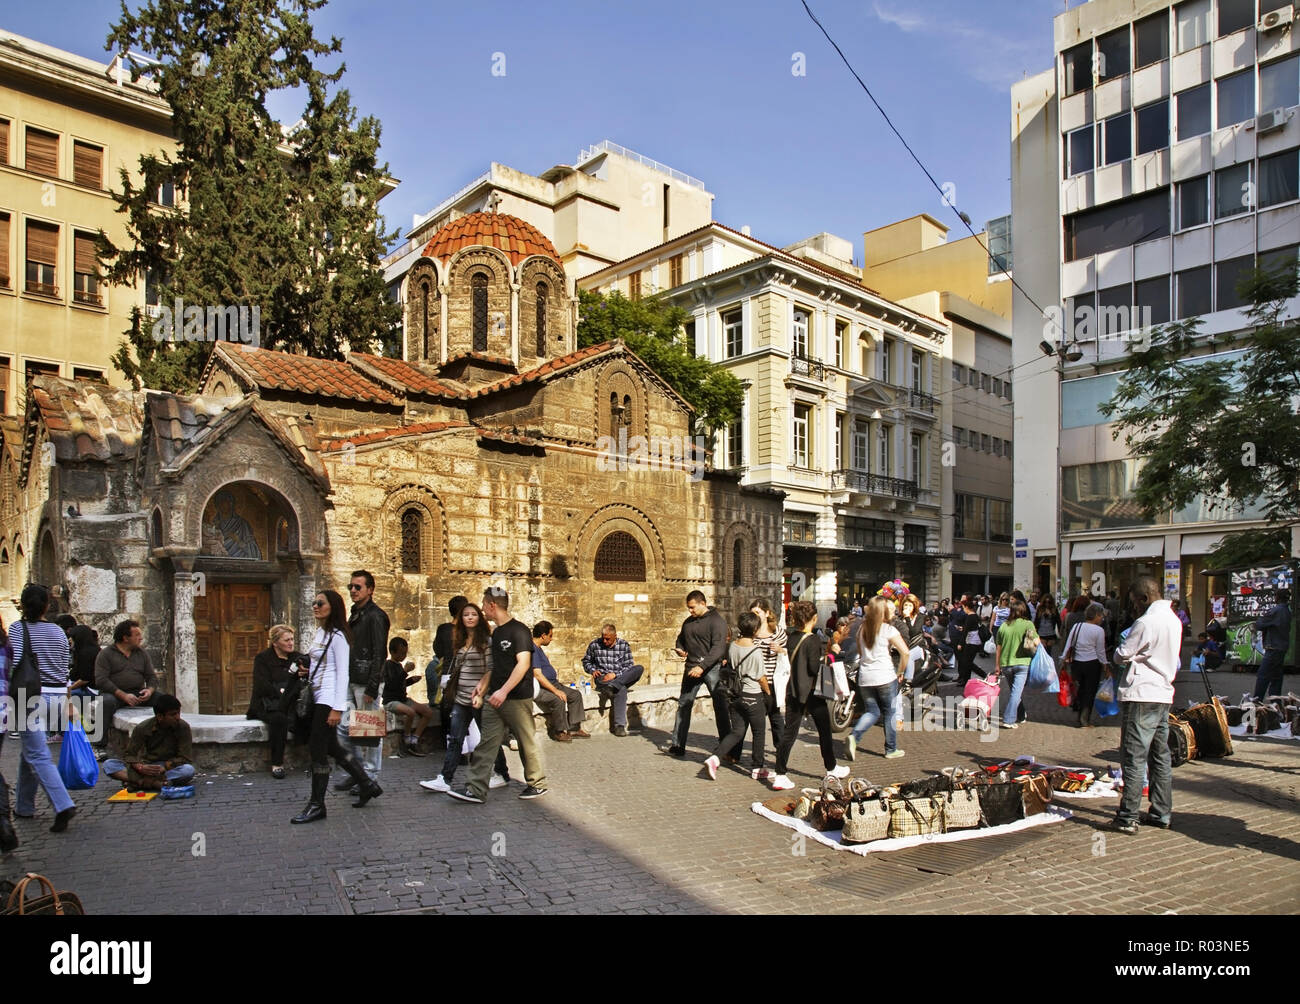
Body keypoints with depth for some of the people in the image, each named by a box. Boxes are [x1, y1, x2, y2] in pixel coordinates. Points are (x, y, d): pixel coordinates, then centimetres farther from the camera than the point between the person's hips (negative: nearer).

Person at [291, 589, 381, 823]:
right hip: (317, 698, 9)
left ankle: (317, 805, 6)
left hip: (328, 699, -9)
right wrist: (305, 672, 3)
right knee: (332, 747, 14)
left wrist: (337, 708, -19)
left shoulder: (337, 636, -13)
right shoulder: (319, 633, 13)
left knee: (318, 751, -4)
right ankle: (367, 786, 26)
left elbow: (342, 674, -16)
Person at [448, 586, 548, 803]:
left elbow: (523, 664, -22)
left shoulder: (519, 631, -14)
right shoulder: (496, 633, 14)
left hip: (518, 698, -8)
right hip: (494, 699, 8)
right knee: (486, 743, 4)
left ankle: (537, 784, 19)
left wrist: (504, 691, -29)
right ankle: (476, 790, 5)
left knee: (527, 741, 4)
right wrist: (482, 685, 14)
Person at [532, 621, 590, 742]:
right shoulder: (531, 649, -17)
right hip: (538, 688, -11)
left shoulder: (539, 648, 18)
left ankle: (574, 728, 2)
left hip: (550, 683, 11)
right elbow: (537, 675, -24)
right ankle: (558, 732, -14)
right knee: (558, 700, -33)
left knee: (576, 694, 2)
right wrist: (556, 691, -23)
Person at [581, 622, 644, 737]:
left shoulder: (624, 646, 4)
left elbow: (628, 667, 2)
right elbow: (586, 661, 16)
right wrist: (592, 670, -5)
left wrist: (615, 675, -14)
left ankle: (613, 686, -38)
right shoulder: (595, 645, 3)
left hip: (621, 678, 3)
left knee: (640, 668, -26)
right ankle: (619, 726, -36)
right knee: (621, 690, -36)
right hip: (602, 679, -3)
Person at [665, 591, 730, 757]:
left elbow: (718, 648, -19)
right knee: (684, 705, 5)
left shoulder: (716, 621, -10)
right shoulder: (688, 622, 13)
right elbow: (680, 639, 28)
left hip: (712, 668, -6)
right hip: (691, 668, 7)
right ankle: (678, 746, 11)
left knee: (721, 706, -2)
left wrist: (702, 666, -27)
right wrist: (680, 649, 4)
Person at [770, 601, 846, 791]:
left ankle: (780, 775, -2)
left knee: (789, 733, 3)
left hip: (793, 691, 6)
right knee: (824, 731, 15)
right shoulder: (812, 640, -16)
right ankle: (831, 769, 31)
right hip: (812, 692, -6)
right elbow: (814, 668, -19)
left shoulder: (792, 638, 4)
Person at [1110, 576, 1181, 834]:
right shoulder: (1174, 620, 12)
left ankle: (1127, 818, -4)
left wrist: (1124, 644, 10)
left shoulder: (1146, 622, -17)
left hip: (1141, 696, -9)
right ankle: (1162, 813, 22)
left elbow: (1121, 655, -10)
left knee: (1134, 758, -6)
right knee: (1160, 757, 15)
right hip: (1164, 694, 9)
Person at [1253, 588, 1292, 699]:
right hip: (1283, 648, 9)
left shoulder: (1275, 610, -18)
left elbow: (1259, 625, -14)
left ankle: (1257, 701, -7)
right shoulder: (1287, 611, 11)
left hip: (1273, 649, -9)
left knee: (1262, 677, -7)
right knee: (1276, 676, 13)